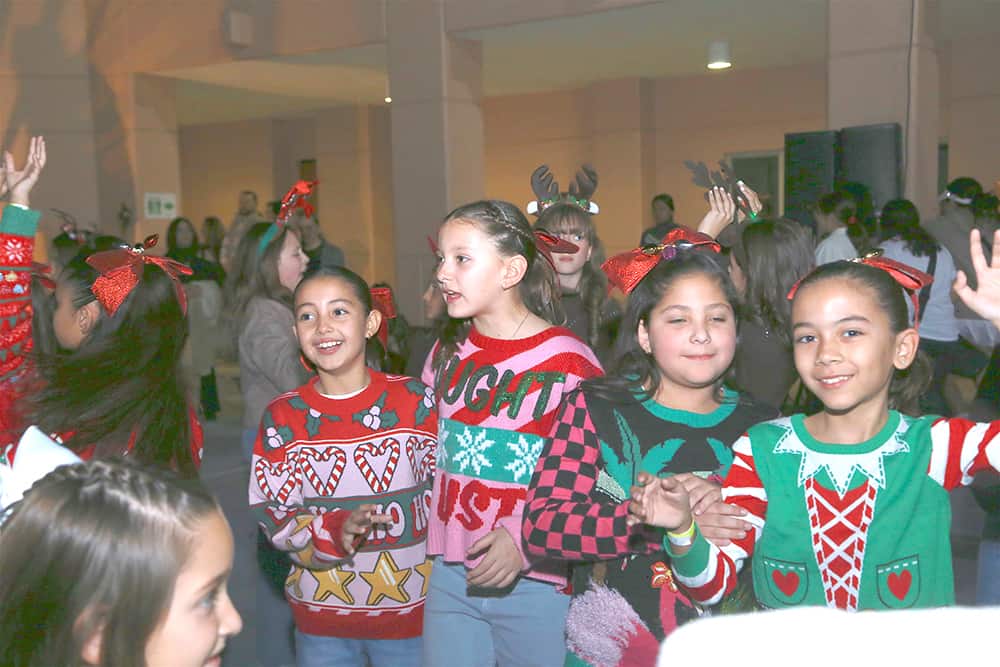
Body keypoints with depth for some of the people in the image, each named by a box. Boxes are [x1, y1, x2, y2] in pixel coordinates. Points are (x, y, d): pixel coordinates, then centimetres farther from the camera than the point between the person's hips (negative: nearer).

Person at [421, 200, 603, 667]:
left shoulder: (568, 362, -11)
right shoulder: (446, 354, 7)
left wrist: (525, 539, -19)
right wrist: (437, 539, 9)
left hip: (537, 583, -4)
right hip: (449, 576, 5)